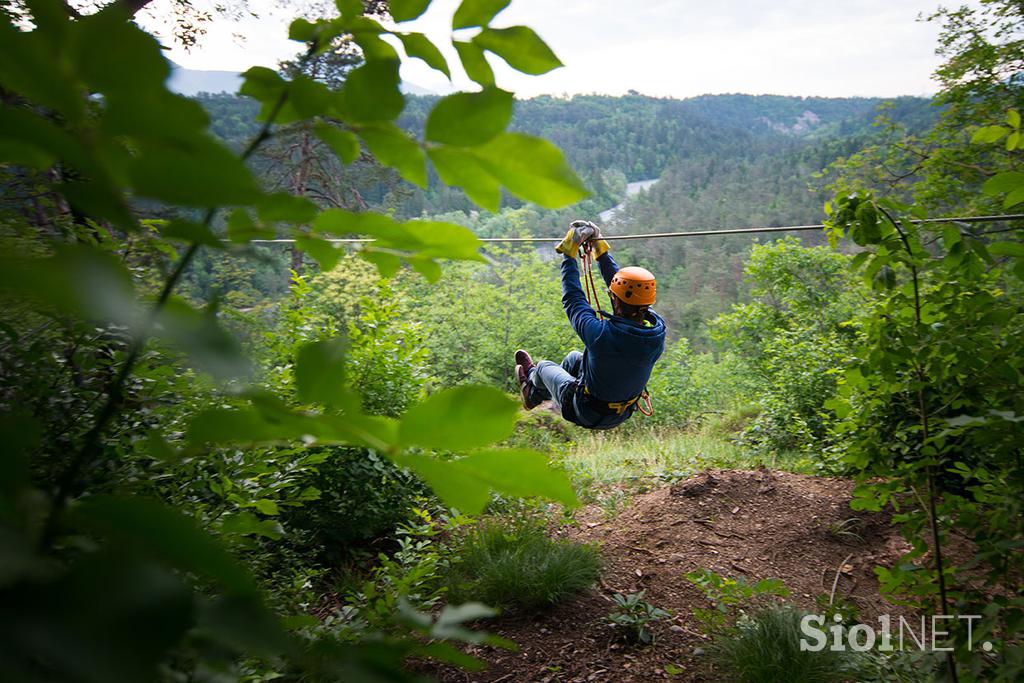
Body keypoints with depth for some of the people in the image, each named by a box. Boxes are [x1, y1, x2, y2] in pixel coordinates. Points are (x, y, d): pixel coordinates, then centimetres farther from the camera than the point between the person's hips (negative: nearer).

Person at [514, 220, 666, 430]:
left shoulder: (601, 334, -39)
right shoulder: (658, 330, -23)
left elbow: (572, 299, -21)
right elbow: (623, 286, -8)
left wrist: (569, 255, -9)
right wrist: (601, 251, 0)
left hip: (587, 415, -5)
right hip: (622, 414, 5)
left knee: (544, 366, 21)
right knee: (574, 357, 27)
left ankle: (532, 378, 58)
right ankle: (536, 395, 52)